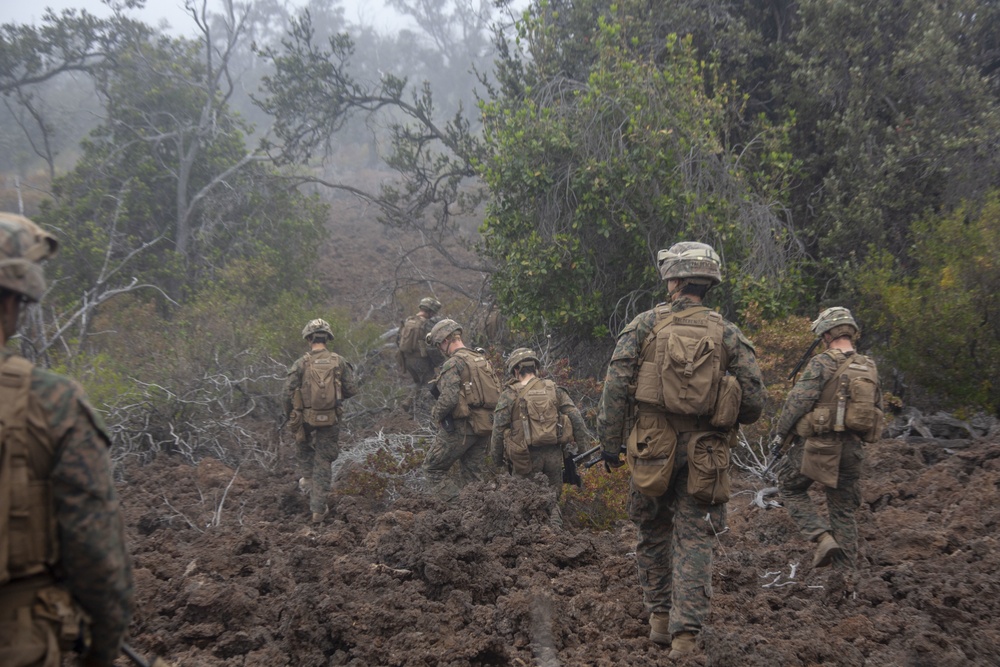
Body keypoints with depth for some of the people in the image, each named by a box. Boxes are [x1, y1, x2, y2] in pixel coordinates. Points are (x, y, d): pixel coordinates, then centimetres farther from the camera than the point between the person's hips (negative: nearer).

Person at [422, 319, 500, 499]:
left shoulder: (453, 363, -13)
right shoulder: (483, 360, 13)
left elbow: (448, 399, -23)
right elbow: (497, 394, 13)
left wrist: (435, 414, -5)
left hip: (460, 427, -8)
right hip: (485, 426, 8)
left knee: (433, 469, 4)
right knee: (472, 476, 14)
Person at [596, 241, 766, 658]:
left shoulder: (644, 326, -1)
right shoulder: (728, 335, 2)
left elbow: (615, 386, -6)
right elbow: (754, 401, -1)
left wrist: (609, 443, 1)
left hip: (651, 448, 0)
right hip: (704, 455, 0)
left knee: (653, 533, 18)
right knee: (693, 541, 3)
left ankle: (660, 619, 25)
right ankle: (686, 632, -4)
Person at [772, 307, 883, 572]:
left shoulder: (822, 363, -11)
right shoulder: (870, 367, 9)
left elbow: (798, 401, -13)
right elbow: (877, 409, 15)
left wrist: (781, 434, -1)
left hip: (820, 443, -6)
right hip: (853, 447, 6)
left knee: (790, 486, 14)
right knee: (844, 510, 14)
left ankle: (823, 537, -3)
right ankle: (846, 565, 13)